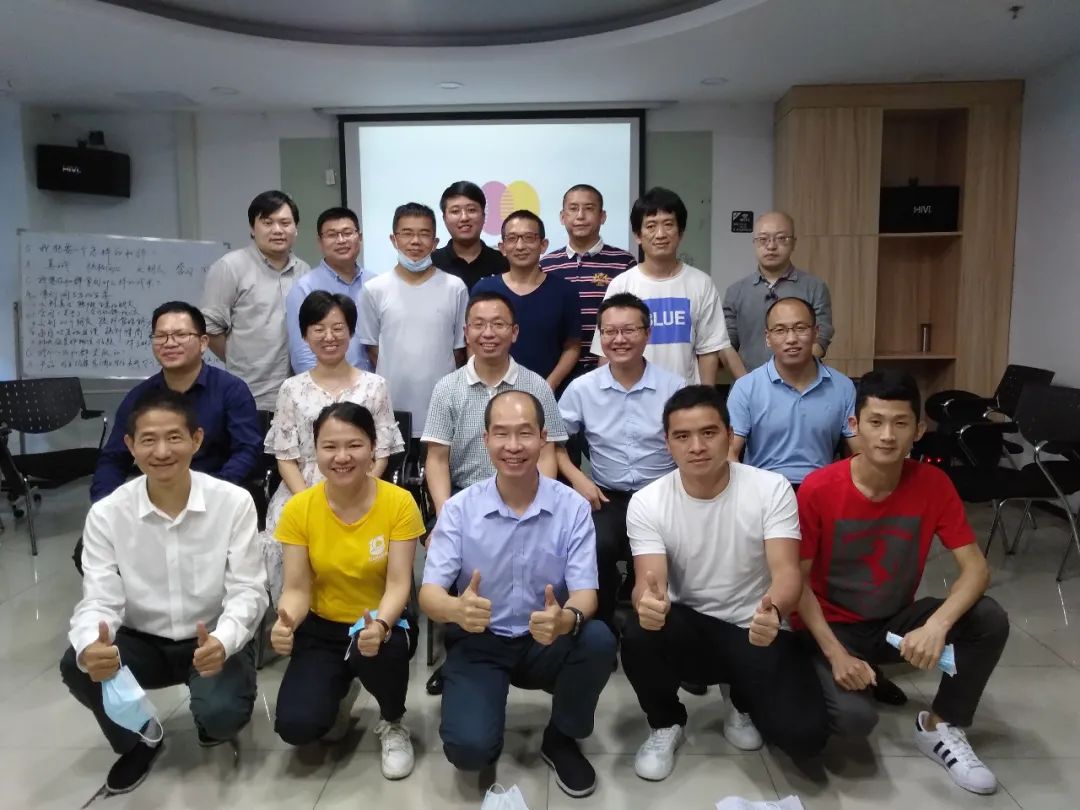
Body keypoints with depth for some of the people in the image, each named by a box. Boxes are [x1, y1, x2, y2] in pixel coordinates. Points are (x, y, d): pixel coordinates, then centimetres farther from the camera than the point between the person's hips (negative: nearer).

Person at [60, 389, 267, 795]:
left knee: (222, 713, -29)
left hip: (215, 642, -2)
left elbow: (247, 590, -16)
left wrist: (223, 642, -38)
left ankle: (214, 721, 14)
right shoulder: (106, 514, -11)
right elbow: (99, 599, -15)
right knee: (76, 666, -26)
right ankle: (137, 738, 7)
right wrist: (89, 647, -39)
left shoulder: (233, 502, -17)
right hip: (144, 642, 3)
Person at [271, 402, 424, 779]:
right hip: (322, 628, 2)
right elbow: (297, 589, -9)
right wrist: (286, 622, -32)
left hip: (382, 623, -2)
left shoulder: (399, 503, -16)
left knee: (379, 652, -38)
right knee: (295, 726, -19)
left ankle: (393, 723, -1)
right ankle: (339, 692, 20)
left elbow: (398, 584, -18)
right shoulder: (298, 509, -11)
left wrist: (380, 625, -39)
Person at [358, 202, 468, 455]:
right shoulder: (375, 289, -1)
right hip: (392, 411, 1)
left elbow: (460, 346, 5)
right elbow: (371, 345, 7)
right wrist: (394, 380, 3)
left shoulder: (455, 288, -2)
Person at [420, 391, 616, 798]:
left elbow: (585, 593, -14)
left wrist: (567, 619, -39)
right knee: (469, 749, -24)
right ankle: (481, 705, 15)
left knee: (598, 639, -29)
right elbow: (429, 592, -14)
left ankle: (561, 738, 0)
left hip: (546, 641, 2)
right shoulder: (459, 509, -10)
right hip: (479, 643, -1)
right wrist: (456, 609, -39)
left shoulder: (573, 507, -10)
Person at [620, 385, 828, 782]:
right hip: (689, 629, 1)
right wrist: (648, 600, -46)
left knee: (803, 733, -22)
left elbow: (787, 571, -21)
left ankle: (745, 702, 16)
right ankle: (666, 724, 1)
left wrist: (773, 609, -46)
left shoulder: (771, 489, -13)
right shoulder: (647, 502, -11)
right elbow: (648, 582, -20)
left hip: (758, 630, 0)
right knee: (638, 636, -32)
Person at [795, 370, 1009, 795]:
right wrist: (836, 653, -24)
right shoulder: (818, 489, -21)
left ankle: (940, 726, 1)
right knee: (855, 718, -29)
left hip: (897, 620, 4)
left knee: (990, 620, -22)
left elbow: (976, 567, -15)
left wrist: (937, 625, -33)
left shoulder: (933, 484, -12)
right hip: (833, 625, -3)